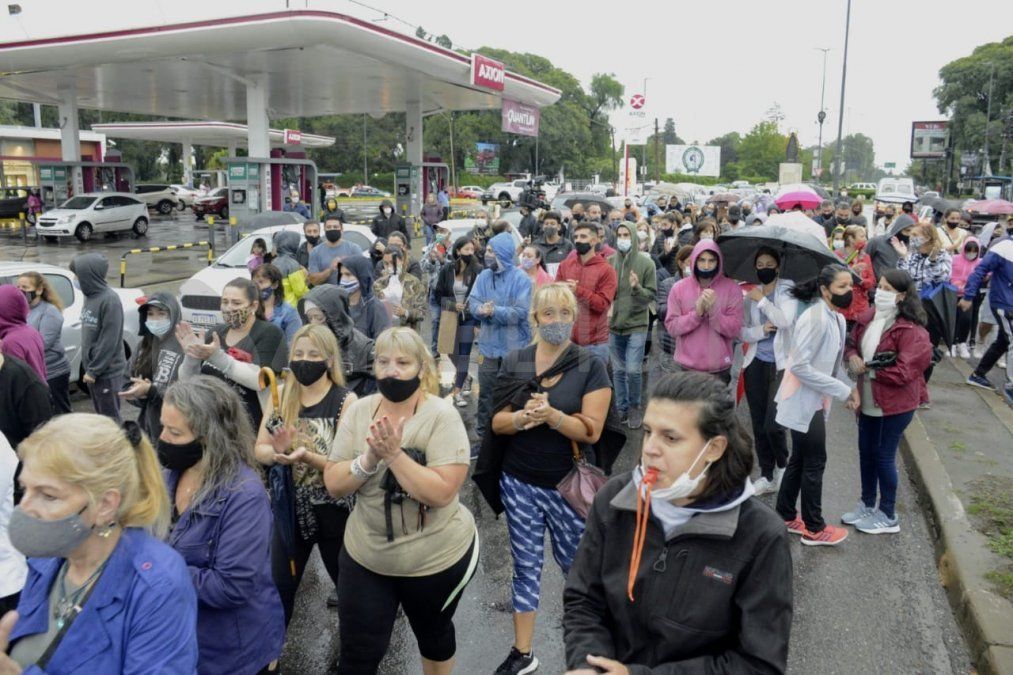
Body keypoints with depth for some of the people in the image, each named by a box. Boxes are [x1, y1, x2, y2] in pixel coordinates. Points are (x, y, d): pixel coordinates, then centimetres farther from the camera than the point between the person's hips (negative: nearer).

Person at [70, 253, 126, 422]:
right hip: (92, 368, 8)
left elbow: (109, 341, -19)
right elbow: (88, 335, 13)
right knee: (100, 415, 17)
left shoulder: (109, 299, -19)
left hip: (107, 372, -8)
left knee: (110, 418, 0)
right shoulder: (90, 295, 6)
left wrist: (94, 370, -16)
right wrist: (89, 367, 11)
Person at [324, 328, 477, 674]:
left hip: (437, 557, -2)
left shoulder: (442, 415, -18)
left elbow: (442, 493, -26)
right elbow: (333, 485, -7)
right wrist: (369, 459, -24)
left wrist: (394, 453, -31)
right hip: (365, 555, 3)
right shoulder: (358, 411, -5)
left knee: (433, 634, 23)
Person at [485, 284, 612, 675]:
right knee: (526, 566, 13)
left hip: (569, 485, -2)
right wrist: (523, 416, -22)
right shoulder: (514, 362, 1)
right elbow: (497, 423, -1)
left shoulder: (590, 367, -7)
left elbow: (591, 430, -13)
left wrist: (552, 415, -29)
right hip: (519, 483, 2)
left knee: (577, 565, 11)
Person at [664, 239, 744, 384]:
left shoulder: (731, 288, -4)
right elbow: (672, 327, -7)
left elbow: (734, 330, -9)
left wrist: (713, 309, -23)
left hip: (719, 368, -1)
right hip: (687, 367, 1)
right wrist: (696, 313, -20)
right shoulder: (679, 288, -2)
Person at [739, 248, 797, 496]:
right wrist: (760, 330, -13)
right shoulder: (750, 295, 8)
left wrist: (762, 300, -12)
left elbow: (785, 320, -19)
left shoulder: (788, 290, -2)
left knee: (773, 425, -9)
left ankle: (782, 465, 20)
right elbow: (741, 332, 4)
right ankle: (766, 475, 22)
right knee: (759, 425, 8)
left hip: (781, 364, -4)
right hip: (756, 364, 4)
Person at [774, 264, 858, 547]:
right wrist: (842, 390, -22)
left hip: (815, 401, 9)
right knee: (814, 463, 2)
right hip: (803, 402, -9)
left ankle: (786, 517, 32)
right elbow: (800, 366, -27)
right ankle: (814, 529, 18)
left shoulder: (838, 318, 7)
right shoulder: (815, 319, -23)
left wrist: (850, 386, -1)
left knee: (799, 460, 18)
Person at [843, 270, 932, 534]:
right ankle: (867, 505, 37)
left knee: (884, 457, 5)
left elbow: (904, 371, -24)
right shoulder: (868, 317, 1)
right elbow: (851, 343, 14)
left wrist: (869, 369, -16)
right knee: (866, 453, 18)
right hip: (868, 400, 7)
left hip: (896, 404, -7)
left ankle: (888, 517, 23)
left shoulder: (911, 330, -21)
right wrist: (853, 357, -9)